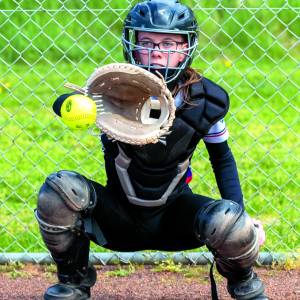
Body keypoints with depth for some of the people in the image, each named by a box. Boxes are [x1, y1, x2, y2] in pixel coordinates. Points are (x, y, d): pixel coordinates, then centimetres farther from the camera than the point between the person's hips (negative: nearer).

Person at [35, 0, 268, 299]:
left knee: (229, 221, -31)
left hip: (173, 217, 1)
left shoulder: (206, 101, -11)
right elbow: (61, 104, -39)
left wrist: (239, 214, -6)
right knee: (60, 188, -29)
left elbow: (221, 156, 6)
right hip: (119, 216, 0)